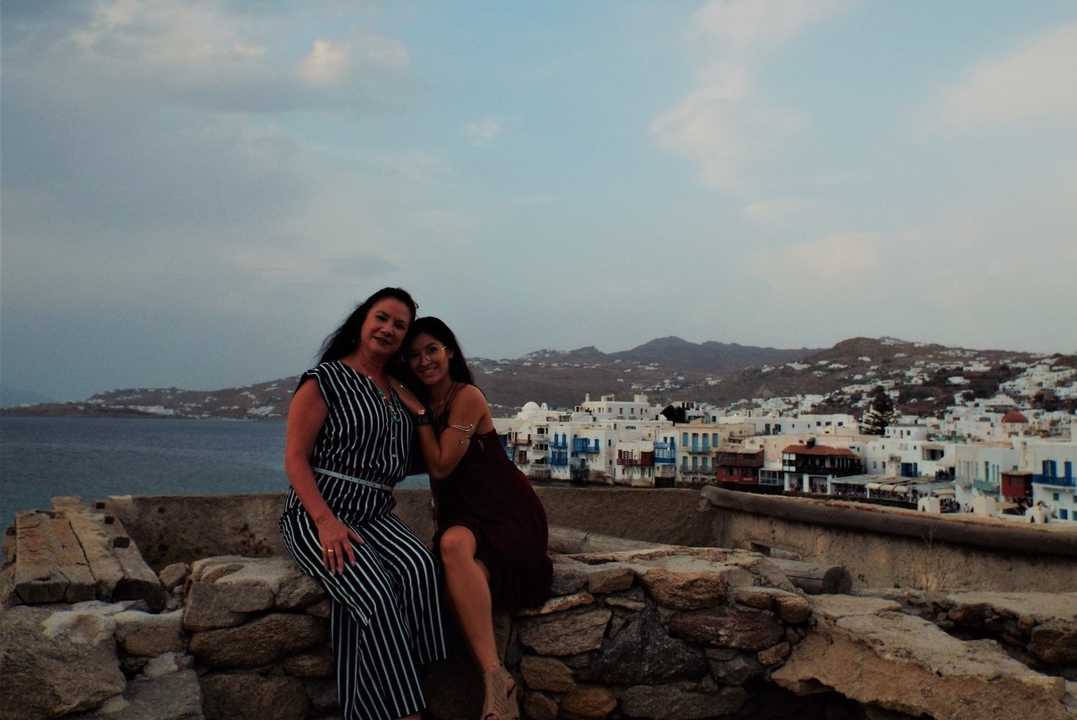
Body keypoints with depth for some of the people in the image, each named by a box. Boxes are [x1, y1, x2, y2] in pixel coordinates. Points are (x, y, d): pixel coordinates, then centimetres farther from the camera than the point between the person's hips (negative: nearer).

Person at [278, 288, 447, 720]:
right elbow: (295, 459, -6)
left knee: (419, 566, -28)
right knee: (373, 592, -32)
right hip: (317, 514, -5)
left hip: (376, 516, 5)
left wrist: (417, 403, 11)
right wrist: (326, 521, -18)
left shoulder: (399, 392, 20)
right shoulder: (325, 380, 1)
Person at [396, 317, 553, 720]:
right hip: (463, 513, 5)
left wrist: (419, 412, -7)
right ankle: (495, 680, -41)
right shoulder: (423, 403, 15)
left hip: (507, 512, -5)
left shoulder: (467, 397, -8)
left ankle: (495, 678, -41)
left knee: (454, 544, -38)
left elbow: (440, 466, -10)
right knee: (453, 542, -33)